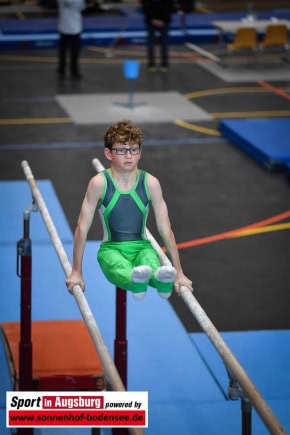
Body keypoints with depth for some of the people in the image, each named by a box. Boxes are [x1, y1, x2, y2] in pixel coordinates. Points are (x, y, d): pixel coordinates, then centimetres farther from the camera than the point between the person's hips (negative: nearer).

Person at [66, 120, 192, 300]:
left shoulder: (150, 183, -4)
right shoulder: (99, 183, -10)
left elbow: (165, 229, -1)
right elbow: (82, 228, -6)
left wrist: (179, 273, -2)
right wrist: (76, 272, -6)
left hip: (141, 247, 2)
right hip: (111, 249, -2)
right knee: (123, 270, -40)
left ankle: (162, 279, -69)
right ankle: (135, 280, -72)